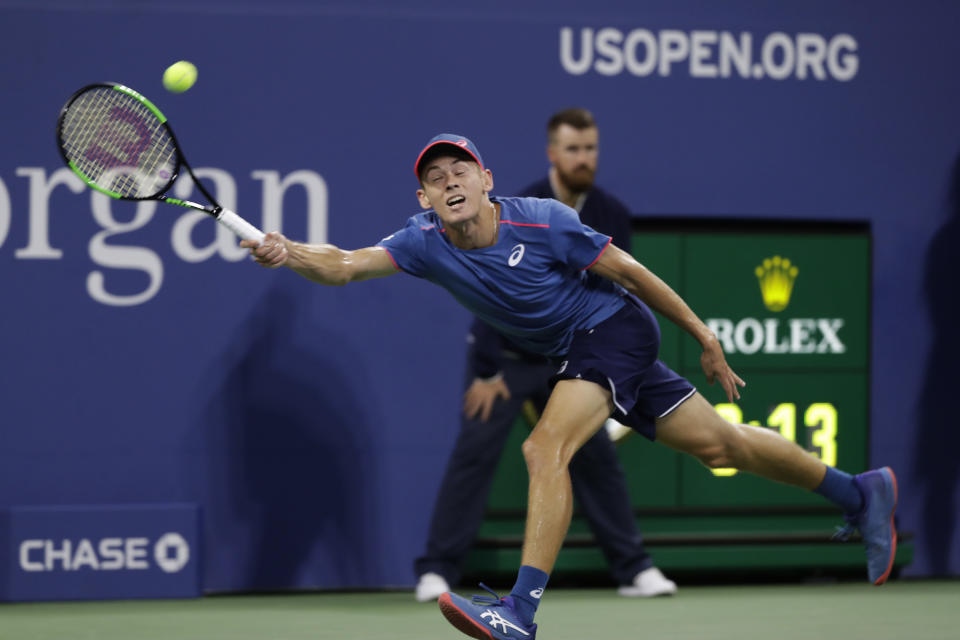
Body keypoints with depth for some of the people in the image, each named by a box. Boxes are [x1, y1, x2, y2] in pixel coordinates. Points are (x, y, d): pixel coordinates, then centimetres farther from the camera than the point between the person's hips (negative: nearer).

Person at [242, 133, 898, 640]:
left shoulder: (542, 221, -23)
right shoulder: (425, 243, -10)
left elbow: (628, 270, -13)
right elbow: (345, 264, -22)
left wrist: (704, 336, -7)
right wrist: (286, 253, -43)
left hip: (616, 324, -6)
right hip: (577, 354, 6)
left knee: (545, 447, -26)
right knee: (717, 444, 14)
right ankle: (860, 493, 30)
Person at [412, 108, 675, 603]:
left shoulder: (611, 215, -6)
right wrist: (487, 371, -18)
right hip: (505, 354, -4)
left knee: (596, 455, 3)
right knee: (474, 454, -10)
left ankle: (634, 570, 10)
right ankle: (436, 572, -6)